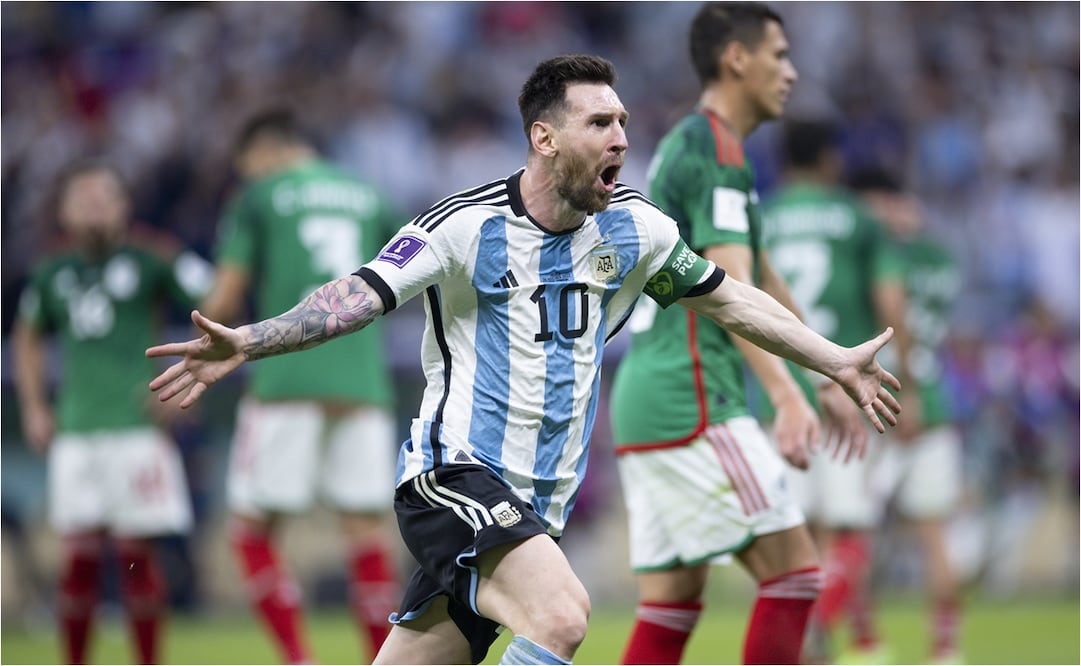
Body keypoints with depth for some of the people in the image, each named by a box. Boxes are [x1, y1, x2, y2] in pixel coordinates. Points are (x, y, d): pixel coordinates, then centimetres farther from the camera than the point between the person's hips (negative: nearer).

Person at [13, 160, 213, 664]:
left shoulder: (150, 258, -5)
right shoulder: (53, 272, 10)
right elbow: (28, 337, 27)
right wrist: (32, 407, 18)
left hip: (138, 427, -3)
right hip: (75, 430, 3)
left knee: (136, 552, -2)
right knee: (79, 556, 2)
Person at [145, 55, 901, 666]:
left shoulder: (634, 228, 6)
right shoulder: (468, 225, -12)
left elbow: (731, 299, 20)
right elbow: (359, 296, -18)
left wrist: (838, 363, 23)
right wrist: (246, 343, -33)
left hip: (537, 506, 6)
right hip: (454, 473, -6)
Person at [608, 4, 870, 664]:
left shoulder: (685, 147, 23)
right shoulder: (716, 152, -10)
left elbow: (762, 280, 29)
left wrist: (829, 377, 33)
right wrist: (788, 397, -31)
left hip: (649, 400, 10)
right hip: (692, 403, -10)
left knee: (673, 603, 6)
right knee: (793, 567, -8)